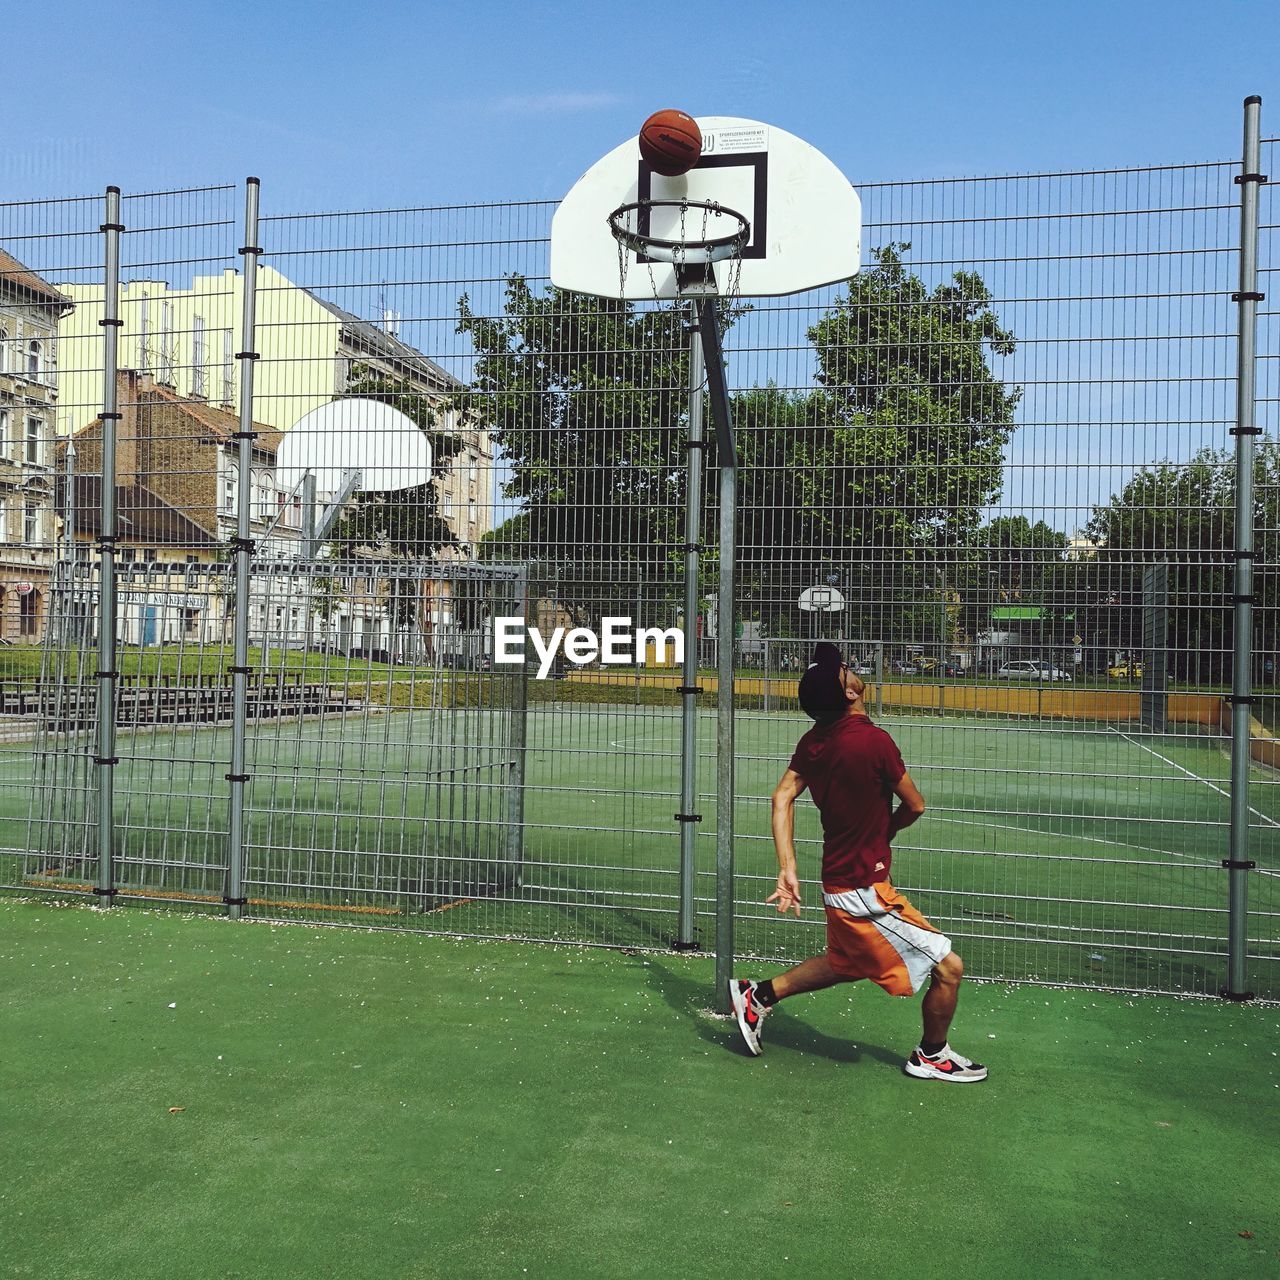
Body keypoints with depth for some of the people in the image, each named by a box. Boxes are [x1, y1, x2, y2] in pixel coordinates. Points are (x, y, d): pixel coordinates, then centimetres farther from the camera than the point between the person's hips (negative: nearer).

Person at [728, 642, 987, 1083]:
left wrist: (787, 869, -3)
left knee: (847, 964, 30)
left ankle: (759, 995, 35)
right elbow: (914, 806, -11)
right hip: (864, 891, -8)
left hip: (840, 878, 9)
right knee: (947, 967, 3)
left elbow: (782, 797, -1)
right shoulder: (874, 740, -23)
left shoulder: (814, 740, 0)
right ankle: (931, 1056, 24)